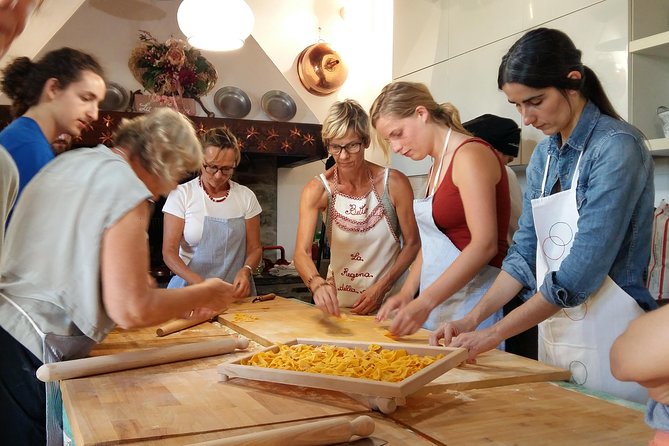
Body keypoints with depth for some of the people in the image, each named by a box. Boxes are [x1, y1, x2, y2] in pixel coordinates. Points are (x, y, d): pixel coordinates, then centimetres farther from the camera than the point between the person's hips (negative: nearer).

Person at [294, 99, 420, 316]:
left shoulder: (394, 183, -10)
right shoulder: (317, 190, -10)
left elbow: (412, 243, -3)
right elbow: (301, 252, -19)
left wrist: (381, 288, -13)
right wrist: (317, 284, -39)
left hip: (388, 301, -1)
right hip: (339, 302, 2)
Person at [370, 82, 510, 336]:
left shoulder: (470, 155, -12)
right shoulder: (437, 165, 15)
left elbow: (484, 244, -21)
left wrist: (424, 302, -22)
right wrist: (406, 293, 4)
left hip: (471, 300, -8)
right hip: (437, 302, 8)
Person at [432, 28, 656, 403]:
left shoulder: (617, 146, -15)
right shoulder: (544, 155, 6)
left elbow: (584, 268, -22)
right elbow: (525, 252, 7)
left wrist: (494, 334, -18)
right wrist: (473, 319, -4)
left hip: (608, 340, -6)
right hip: (553, 333, 6)